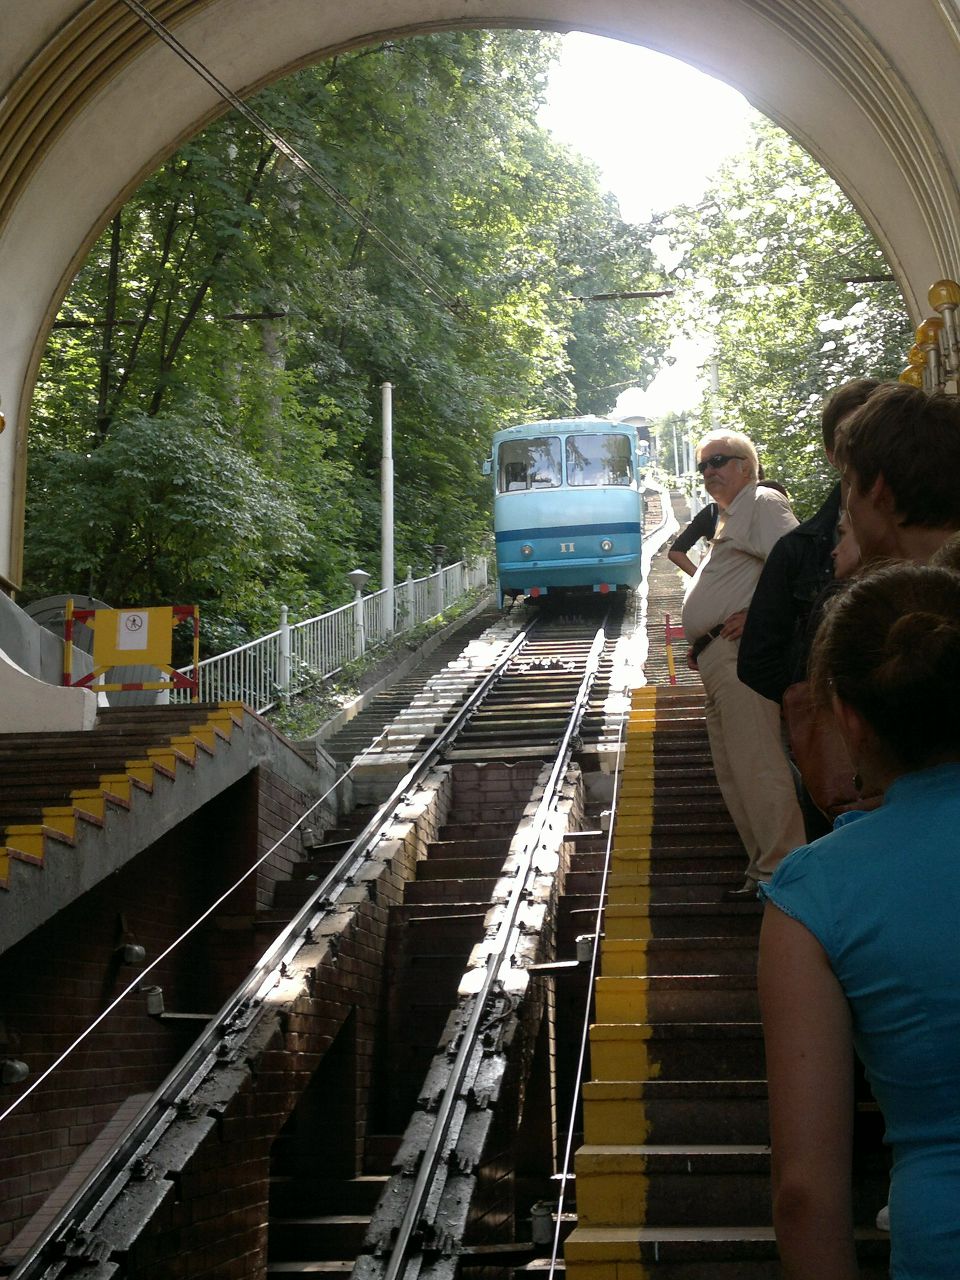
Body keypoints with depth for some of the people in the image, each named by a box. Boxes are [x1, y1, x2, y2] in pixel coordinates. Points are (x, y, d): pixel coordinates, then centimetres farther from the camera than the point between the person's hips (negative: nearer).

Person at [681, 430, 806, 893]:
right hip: (718, 661, 11)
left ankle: (780, 870, -14)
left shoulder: (762, 503, -5)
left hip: (740, 656, -11)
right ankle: (762, 867, 16)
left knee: (756, 766, -15)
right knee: (733, 772, 12)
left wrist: (757, 616, -22)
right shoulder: (730, 517, 27)